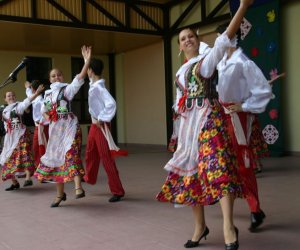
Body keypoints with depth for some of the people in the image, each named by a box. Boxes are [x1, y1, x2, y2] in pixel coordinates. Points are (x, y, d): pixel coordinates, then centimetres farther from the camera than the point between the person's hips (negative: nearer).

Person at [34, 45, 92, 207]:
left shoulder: (68, 89, -2)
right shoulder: (47, 94, 13)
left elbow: (80, 78, -18)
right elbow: (44, 111, 26)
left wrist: (87, 61, -29)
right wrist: (48, 119, 5)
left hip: (69, 127, -6)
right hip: (55, 129, 6)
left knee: (71, 154, -25)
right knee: (55, 157, 10)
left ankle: (78, 188, -32)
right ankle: (60, 194, 23)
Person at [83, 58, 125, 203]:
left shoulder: (98, 87, -21)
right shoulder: (93, 85, 6)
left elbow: (111, 104, -32)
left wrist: (101, 119, -23)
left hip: (101, 125, -9)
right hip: (94, 124, 9)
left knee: (106, 157, -6)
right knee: (90, 153, 24)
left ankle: (117, 191, 0)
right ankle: (89, 178, 47)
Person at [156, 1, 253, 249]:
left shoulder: (208, 58, 3)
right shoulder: (180, 72, 20)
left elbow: (225, 39, -13)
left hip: (209, 116, -6)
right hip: (188, 122, 6)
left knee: (216, 164, -21)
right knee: (191, 169, 5)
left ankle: (228, 226, -22)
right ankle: (200, 226, 17)